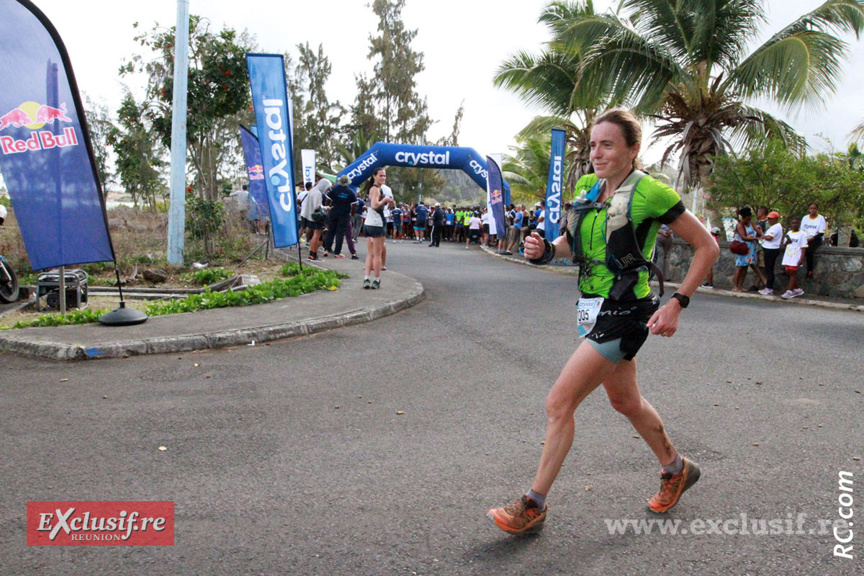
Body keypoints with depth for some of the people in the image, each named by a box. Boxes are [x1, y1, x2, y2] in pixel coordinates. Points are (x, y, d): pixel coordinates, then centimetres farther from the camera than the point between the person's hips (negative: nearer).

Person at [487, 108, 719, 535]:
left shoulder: (649, 192, -15)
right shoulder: (586, 187, 5)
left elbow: (707, 247, -7)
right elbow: (572, 242, 18)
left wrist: (677, 304, -14)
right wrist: (545, 249, -5)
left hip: (624, 314, -8)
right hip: (593, 309, 8)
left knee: (559, 403, -9)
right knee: (625, 401, 23)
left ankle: (533, 506, 6)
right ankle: (676, 469, 48)